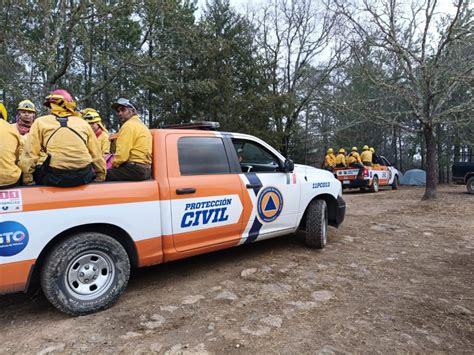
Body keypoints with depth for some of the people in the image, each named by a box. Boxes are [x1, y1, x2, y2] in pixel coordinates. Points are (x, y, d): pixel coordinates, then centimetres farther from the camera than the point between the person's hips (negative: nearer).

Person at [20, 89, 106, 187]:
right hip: (83, 177, 2)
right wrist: (101, 177, 19)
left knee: (36, 171, 28)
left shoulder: (40, 122, 8)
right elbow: (96, 155, 11)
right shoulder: (83, 123, 12)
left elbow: (30, 154, 2)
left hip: (55, 178, -1)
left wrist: (27, 179, 9)